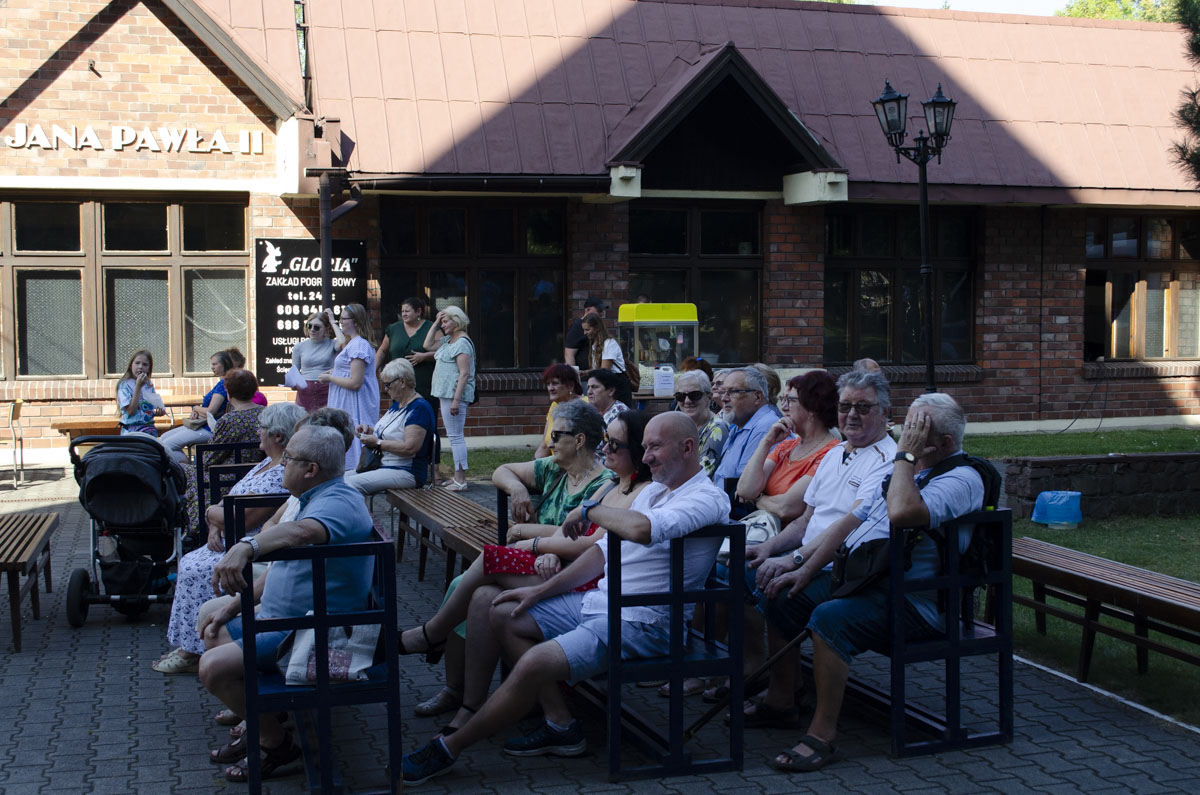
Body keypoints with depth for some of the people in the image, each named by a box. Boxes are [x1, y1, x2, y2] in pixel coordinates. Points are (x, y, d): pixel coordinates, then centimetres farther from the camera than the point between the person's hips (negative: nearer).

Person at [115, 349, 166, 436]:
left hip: (149, 426, 5)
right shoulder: (124, 385, -3)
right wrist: (138, 386, -13)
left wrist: (157, 412, 0)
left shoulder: (149, 385, 14)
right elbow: (131, 411, -13)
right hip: (132, 428, -5)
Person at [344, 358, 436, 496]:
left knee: (352, 483, -26)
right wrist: (369, 430, 9)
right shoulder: (397, 404, 17)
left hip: (407, 473, -10)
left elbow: (410, 448, -24)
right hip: (382, 466, 10)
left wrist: (377, 443, -16)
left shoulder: (419, 408, -15)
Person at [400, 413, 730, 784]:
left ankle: (448, 748, -9)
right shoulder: (653, 490, 16)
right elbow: (605, 551, 18)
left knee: (535, 663, -25)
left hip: (638, 624, -10)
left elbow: (641, 528, -35)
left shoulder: (706, 499, -15)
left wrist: (590, 510, -16)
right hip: (597, 600, 10)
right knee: (501, 615, 6)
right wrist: (540, 590, 12)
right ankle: (560, 724, 3)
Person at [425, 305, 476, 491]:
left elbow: (465, 373, -20)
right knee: (453, 436, 14)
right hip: (446, 394, 11)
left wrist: (456, 400, -25)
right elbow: (428, 345, 21)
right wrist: (435, 323, 13)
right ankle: (457, 477, 21)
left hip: (454, 395, -11)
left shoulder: (462, 343, -14)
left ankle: (461, 481, -8)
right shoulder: (448, 340, 16)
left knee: (456, 436, -10)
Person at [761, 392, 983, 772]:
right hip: (854, 576, 10)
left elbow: (902, 513, -32)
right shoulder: (906, 469, 18)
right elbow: (851, 522, 18)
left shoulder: (961, 479, -12)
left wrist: (905, 454, -19)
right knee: (782, 598, 2)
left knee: (831, 619, -33)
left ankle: (823, 733, -23)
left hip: (911, 601, -10)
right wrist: (805, 570, 10)